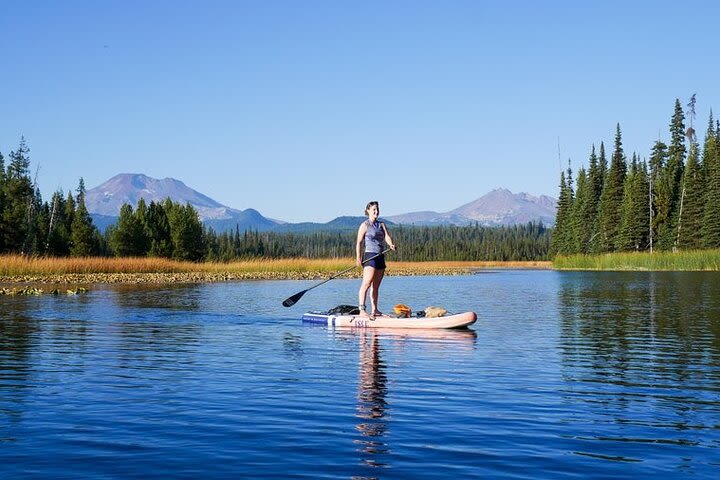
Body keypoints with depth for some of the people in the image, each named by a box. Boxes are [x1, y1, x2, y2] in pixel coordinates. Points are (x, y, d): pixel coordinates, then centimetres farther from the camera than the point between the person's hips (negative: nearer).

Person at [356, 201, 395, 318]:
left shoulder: (381, 225, 16)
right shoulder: (364, 225, -1)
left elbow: (387, 237, 1)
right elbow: (359, 242, -5)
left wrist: (391, 245, -22)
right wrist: (358, 258, -13)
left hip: (380, 257, 7)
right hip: (370, 256, -7)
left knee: (376, 286, 9)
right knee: (366, 283, -16)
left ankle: (374, 310, 14)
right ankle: (362, 310, -22)